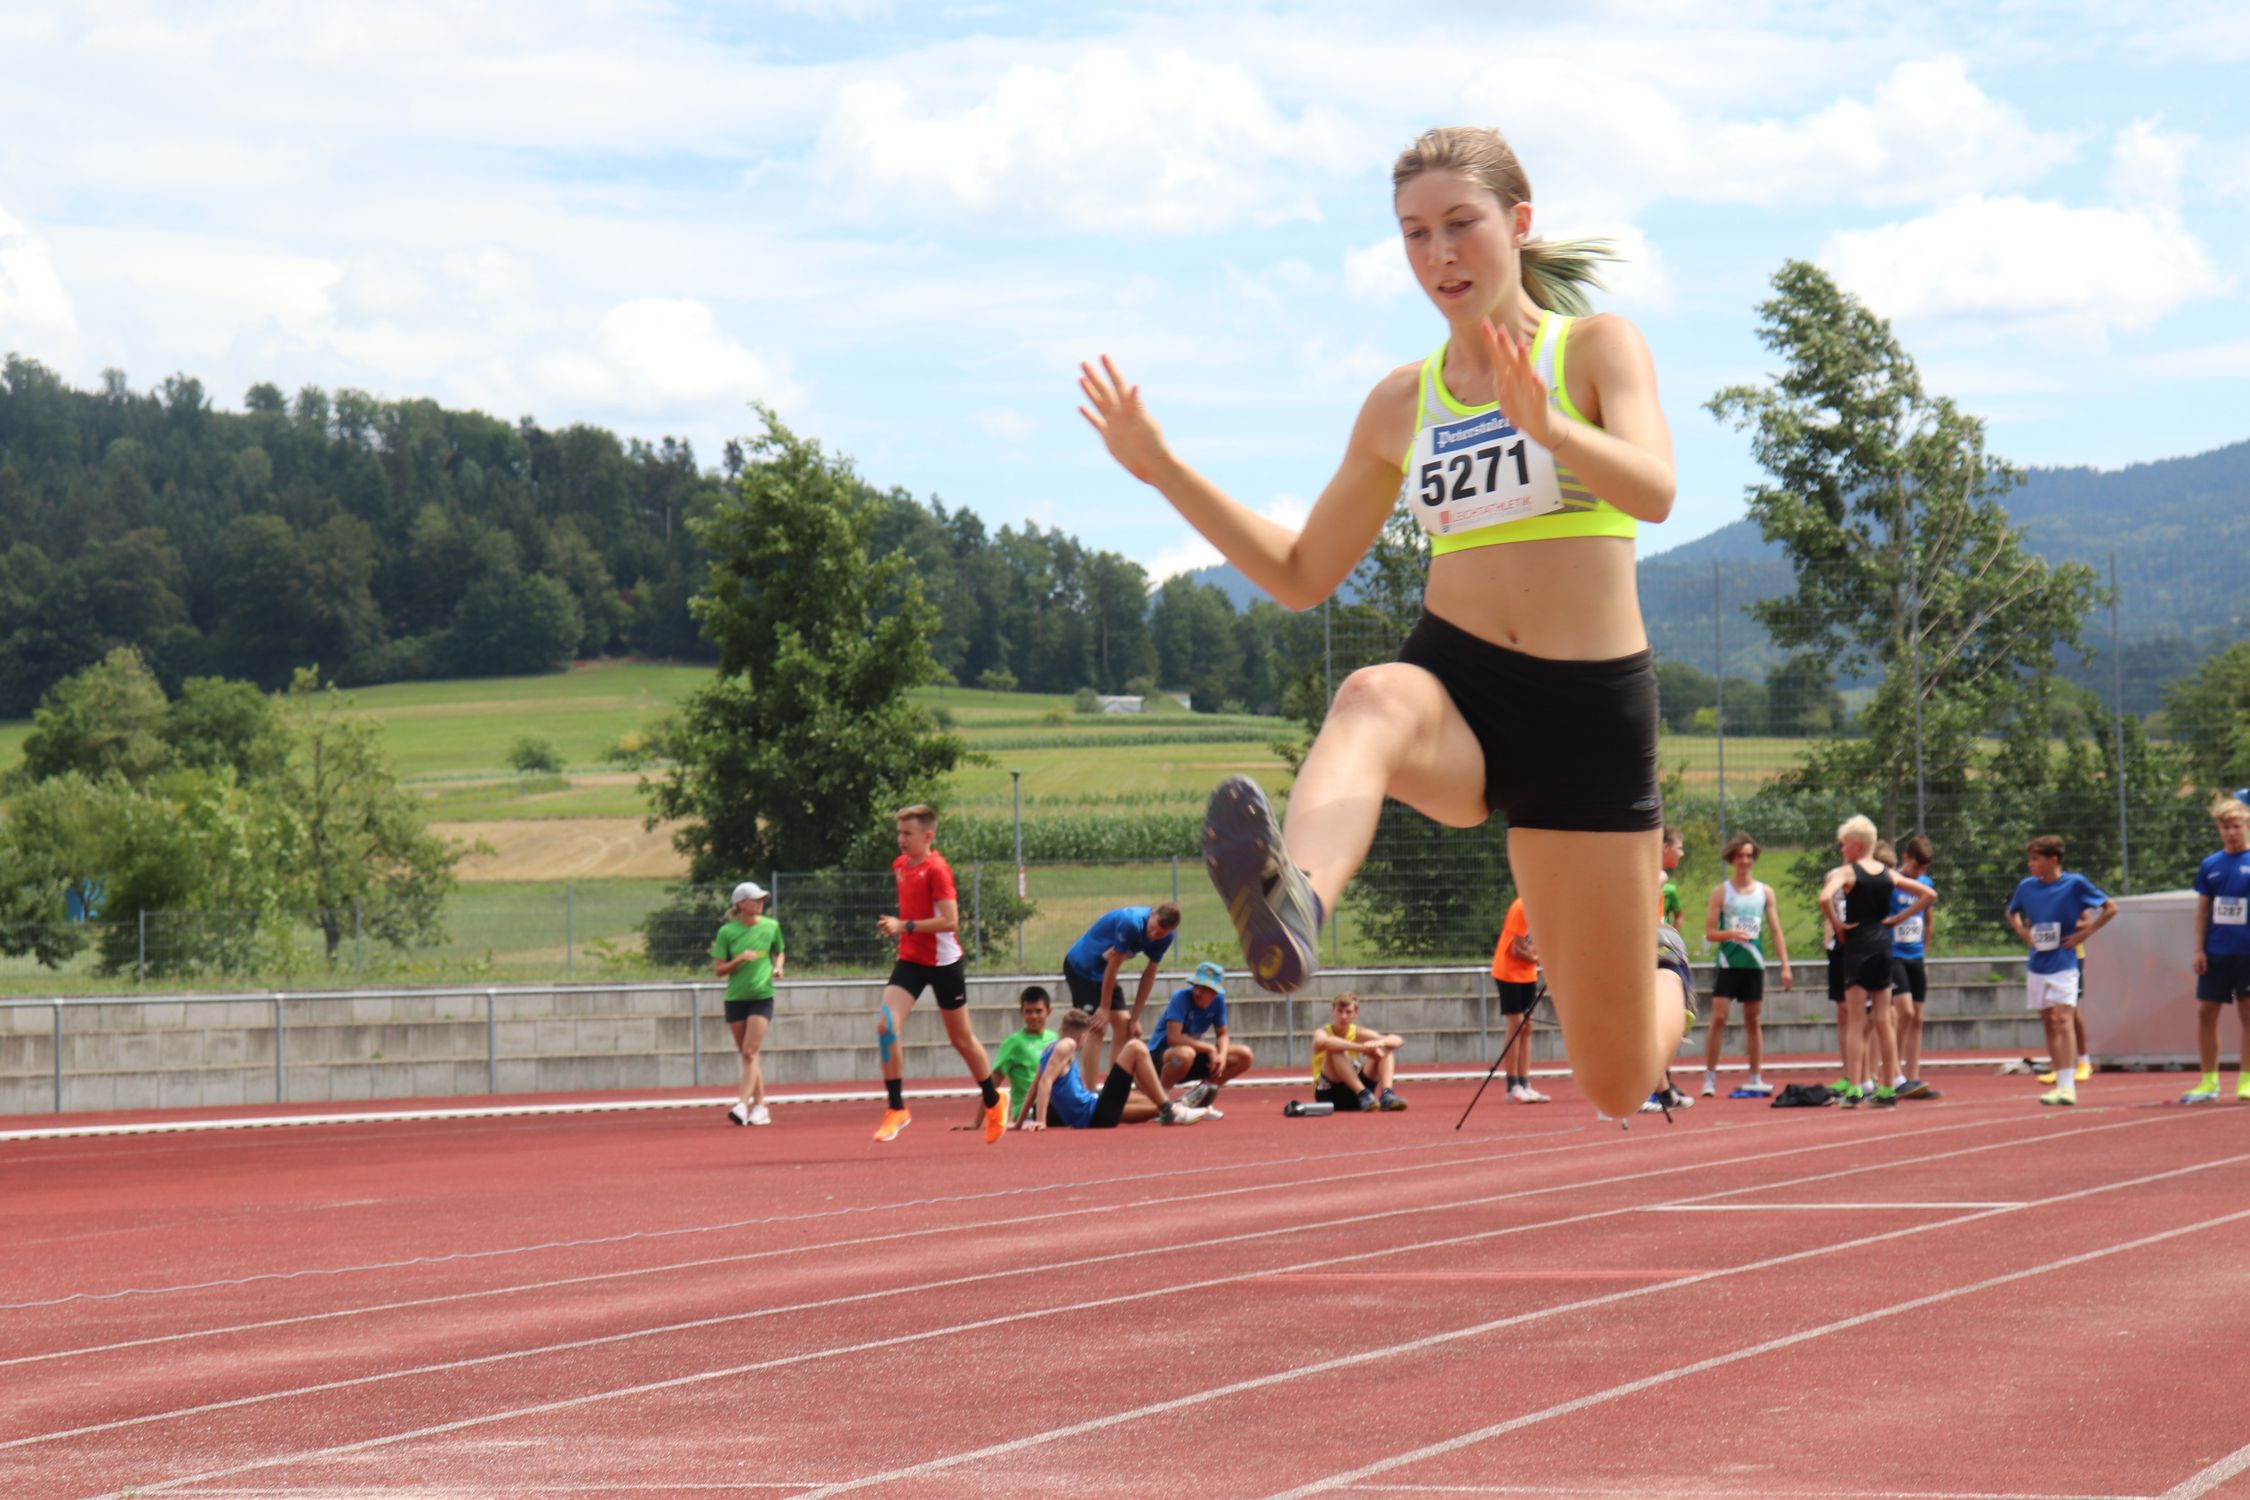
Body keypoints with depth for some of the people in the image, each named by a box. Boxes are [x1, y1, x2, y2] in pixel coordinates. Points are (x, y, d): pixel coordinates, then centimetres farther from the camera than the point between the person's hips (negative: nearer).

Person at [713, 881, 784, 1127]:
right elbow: (718, 970, -1)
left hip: (762, 996, -1)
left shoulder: (771, 926, 2)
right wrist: (740, 959, -17)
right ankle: (760, 1106, 16)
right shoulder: (727, 932, -3)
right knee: (746, 1055, 6)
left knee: (750, 1052, -14)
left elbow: (779, 952, 19)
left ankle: (743, 1105, -18)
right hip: (735, 998, 1)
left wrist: (778, 967, -2)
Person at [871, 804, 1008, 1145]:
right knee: (886, 1025, -15)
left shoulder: (936, 870, -17)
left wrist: (906, 926, -26)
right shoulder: (900, 865, 6)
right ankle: (895, 1109, -9)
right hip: (910, 960, 6)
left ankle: (994, 1101, 31)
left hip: (944, 963, -6)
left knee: (961, 1038, 9)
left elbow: (950, 921, -24)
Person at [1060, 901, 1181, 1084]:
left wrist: (1135, 1017, -3)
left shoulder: (1164, 939, -10)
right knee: (1096, 1028, -16)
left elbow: (1149, 975, -2)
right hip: (1080, 967, -8)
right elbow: (1112, 966, -25)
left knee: (1123, 1024, 2)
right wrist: (1104, 1009, -18)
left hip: (1103, 971, 8)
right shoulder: (1130, 923, -33)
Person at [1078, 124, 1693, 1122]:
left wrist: (1544, 426, -38)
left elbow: (1655, 490, -19)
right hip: (1455, 685, 2)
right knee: (1375, 700, -39)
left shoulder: (1597, 349, 1)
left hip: (1588, 709, -2)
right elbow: (1302, 576, 20)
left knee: (1614, 1089, 3)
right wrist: (1163, 470, 9)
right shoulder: (1401, 404, 13)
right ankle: (1294, 906, -71)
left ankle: (1666, 977, 42)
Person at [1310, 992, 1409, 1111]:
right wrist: (1361, 1047, -45)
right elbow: (1322, 1042, -37)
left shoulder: (1357, 1034, 5)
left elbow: (1398, 1041, -6)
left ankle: (1387, 1095, -32)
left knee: (1386, 1049, -8)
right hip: (1329, 1094, -5)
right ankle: (1363, 1095, -39)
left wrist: (1378, 1043, -30)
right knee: (1336, 1050, -28)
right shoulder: (1323, 1033, -7)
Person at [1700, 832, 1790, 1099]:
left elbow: (1776, 930, 8)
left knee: (1753, 1021, 7)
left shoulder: (1765, 892, 8)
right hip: (1728, 964, -2)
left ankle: (1756, 1079, 12)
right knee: (1718, 1019, -9)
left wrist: (1785, 966, 2)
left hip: (1754, 964, 2)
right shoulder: (1721, 892, 1)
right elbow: (1709, 932, -2)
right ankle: (1709, 1077, -6)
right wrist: (1730, 934, -23)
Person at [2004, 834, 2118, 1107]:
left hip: (2063, 964, -6)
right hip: (2037, 966, 6)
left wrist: (2085, 933, -8)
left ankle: (2068, 1087, -17)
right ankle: (2061, 1083, 13)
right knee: (2048, 1023, 7)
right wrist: (2022, 932, 8)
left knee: (2062, 1019, -15)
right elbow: (2011, 913, 26)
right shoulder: (2026, 887, 5)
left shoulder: (2075, 884, -8)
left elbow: (2110, 908, -1)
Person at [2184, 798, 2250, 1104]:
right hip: (2215, 953, 3)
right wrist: (2199, 949, 3)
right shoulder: (2210, 866, 7)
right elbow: (2202, 909, 10)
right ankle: (2209, 1082, 8)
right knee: (2205, 1012, 1)